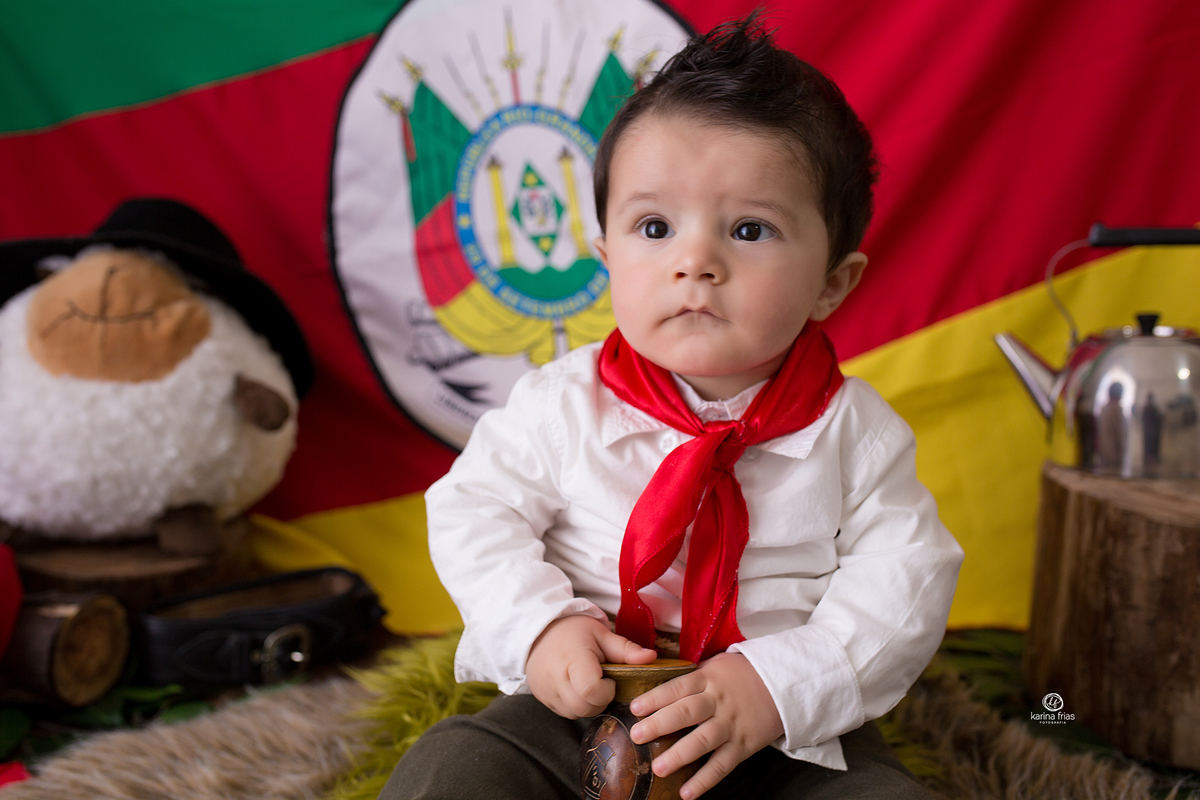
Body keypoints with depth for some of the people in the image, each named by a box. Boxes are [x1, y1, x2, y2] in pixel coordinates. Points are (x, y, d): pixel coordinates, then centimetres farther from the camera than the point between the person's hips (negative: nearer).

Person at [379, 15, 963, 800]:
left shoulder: (853, 428, -7)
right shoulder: (566, 403, -6)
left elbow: (904, 581, -9)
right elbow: (473, 511, -1)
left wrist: (776, 684, -22)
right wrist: (540, 626, -18)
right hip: (576, 714, 0)